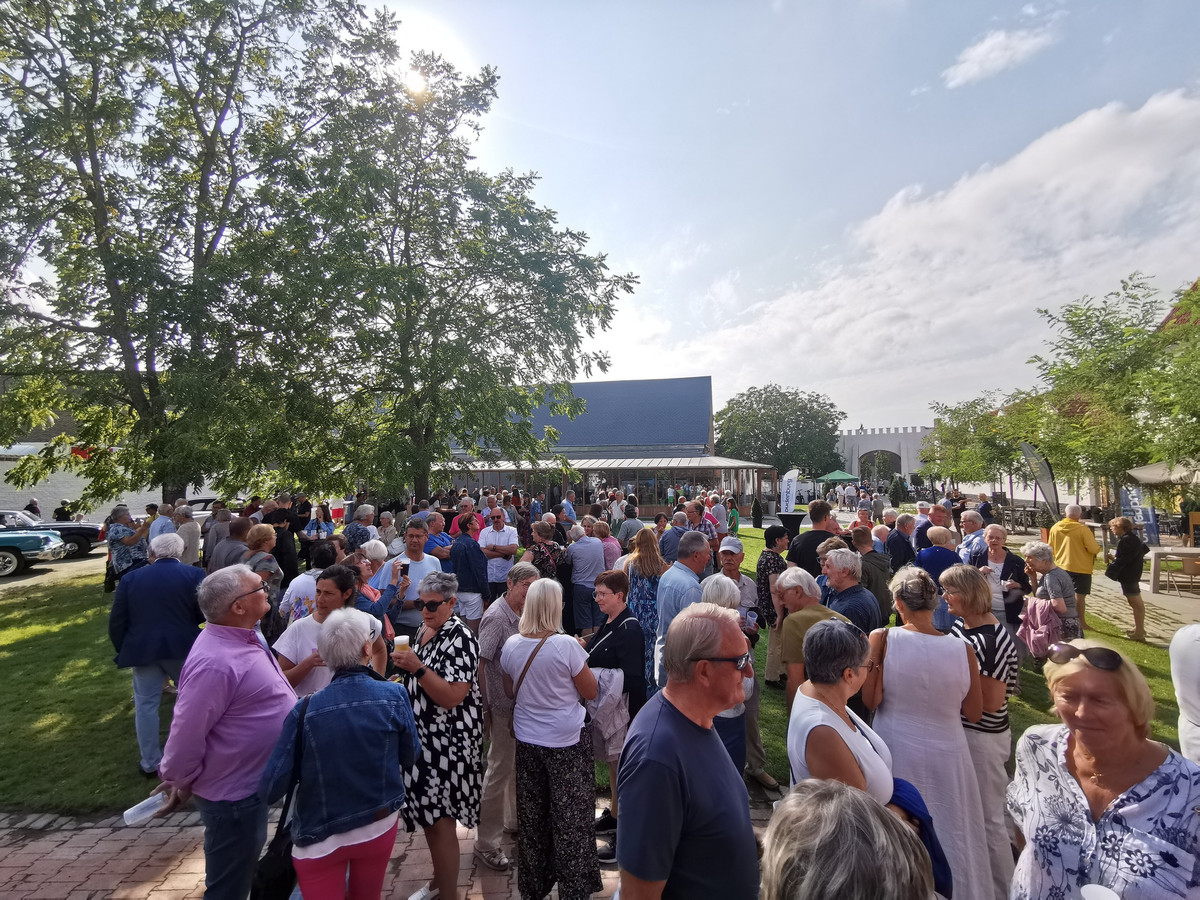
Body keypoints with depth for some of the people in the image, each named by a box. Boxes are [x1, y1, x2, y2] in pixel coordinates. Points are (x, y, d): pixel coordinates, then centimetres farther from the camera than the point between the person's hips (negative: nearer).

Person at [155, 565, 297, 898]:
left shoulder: (242, 638, 0)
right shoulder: (216, 662, -32)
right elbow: (187, 734, -25)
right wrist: (181, 784, -8)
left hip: (251, 782, 9)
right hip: (234, 795, -9)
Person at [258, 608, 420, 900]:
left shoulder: (305, 710, -20)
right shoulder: (394, 695, -18)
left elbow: (270, 790, -15)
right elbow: (410, 757, -4)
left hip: (319, 835, -2)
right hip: (380, 825, 2)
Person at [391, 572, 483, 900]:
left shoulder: (460, 638, -20)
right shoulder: (424, 629, 6)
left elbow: (452, 697, -26)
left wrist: (417, 667, -31)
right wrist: (403, 664, 5)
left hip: (446, 741, -9)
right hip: (422, 735, 9)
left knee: (439, 818, 1)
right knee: (427, 812, 20)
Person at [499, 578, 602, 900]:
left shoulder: (511, 645, -7)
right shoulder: (566, 645, -22)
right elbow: (590, 691, -12)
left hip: (527, 740, 5)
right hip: (566, 741, -4)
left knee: (531, 815, 20)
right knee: (570, 817, 11)